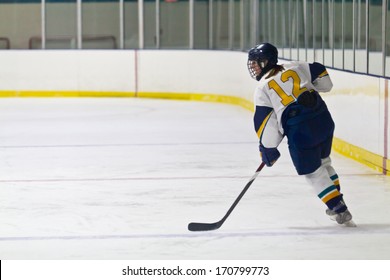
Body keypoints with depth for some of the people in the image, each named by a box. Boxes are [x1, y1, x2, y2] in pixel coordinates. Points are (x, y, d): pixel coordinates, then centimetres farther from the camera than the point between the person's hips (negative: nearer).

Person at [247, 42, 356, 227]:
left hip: (300, 131, -6)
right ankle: (337, 204, 33)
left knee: (313, 173, 6)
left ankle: (340, 211, 1)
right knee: (323, 162, 26)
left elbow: (265, 121, -4)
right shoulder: (294, 68, 13)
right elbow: (321, 75, 17)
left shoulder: (262, 88, 1)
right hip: (323, 120, 6)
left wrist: (268, 149, 5)